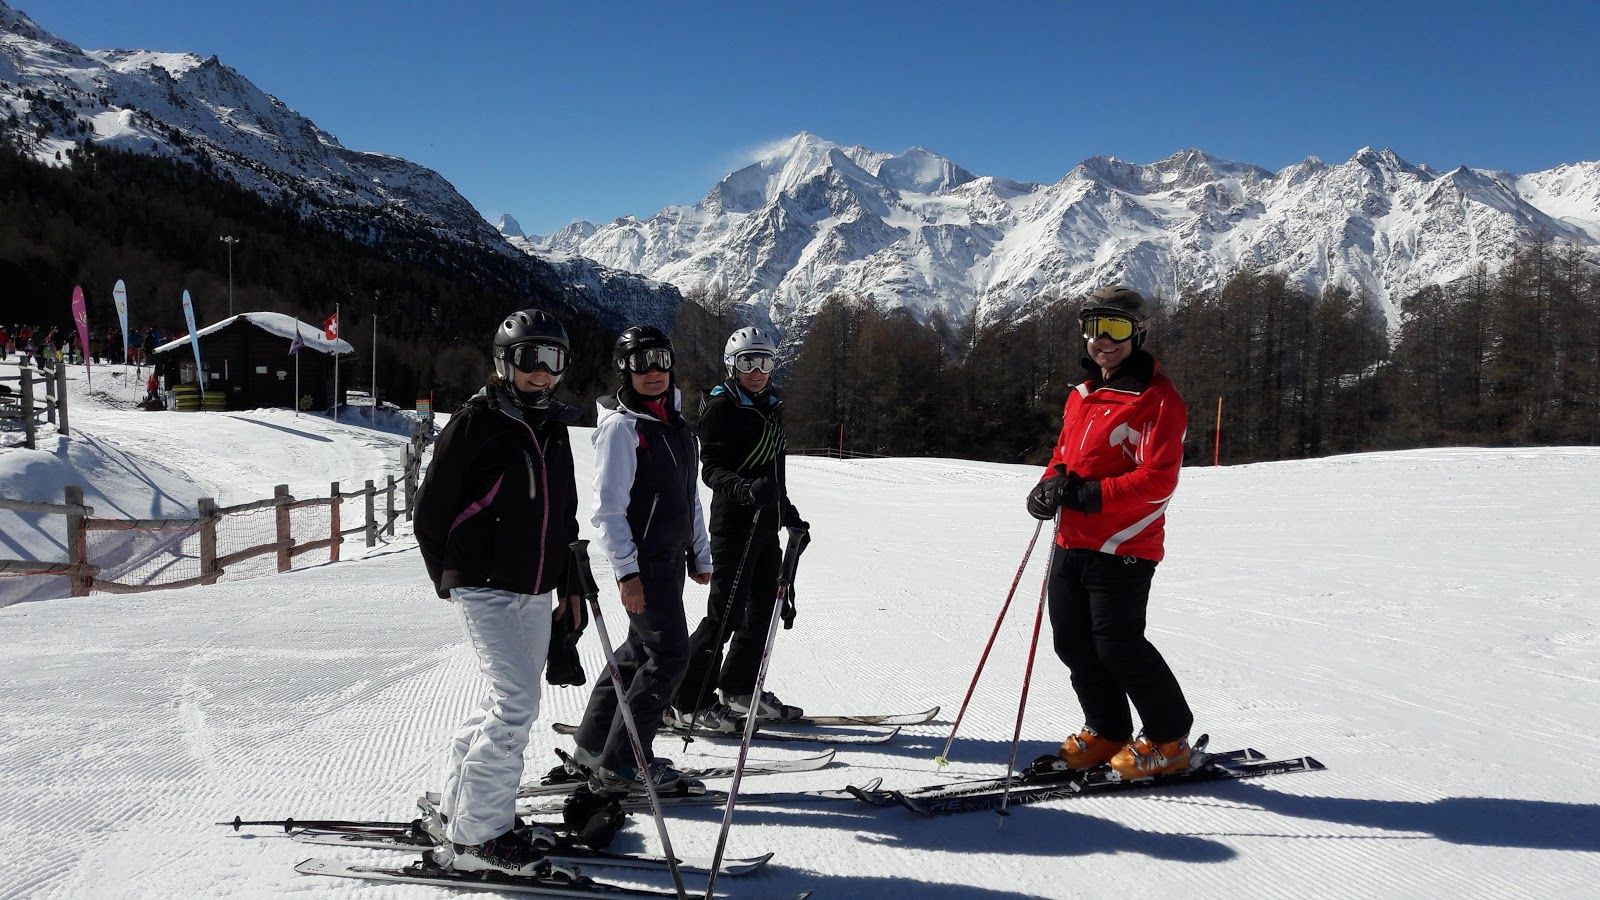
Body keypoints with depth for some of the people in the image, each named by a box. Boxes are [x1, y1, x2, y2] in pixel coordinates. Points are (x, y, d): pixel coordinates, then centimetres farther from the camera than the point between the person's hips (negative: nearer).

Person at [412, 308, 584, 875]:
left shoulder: (554, 429, 13)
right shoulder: (475, 424, -9)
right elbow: (430, 513, -5)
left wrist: (570, 585, 16)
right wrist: (454, 578, 2)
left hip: (537, 593, 8)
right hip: (486, 590, -8)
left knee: (512, 700, 14)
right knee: (518, 701, -15)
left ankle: (459, 801, 32)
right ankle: (475, 835, -4)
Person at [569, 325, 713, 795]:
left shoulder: (675, 423, 15)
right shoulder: (621, 425, -11)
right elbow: (609, 508, -15)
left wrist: (700, 555, 21)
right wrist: (626, 571, -20)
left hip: (672, 556, 9)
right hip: (644, 559, -9)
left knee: (641, 648, 15)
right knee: (668, 653, -9)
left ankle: (592, 744, 28)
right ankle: (618, 765, -1)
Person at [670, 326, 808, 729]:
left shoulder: (770, 408, 17)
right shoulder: (722, 407, -8)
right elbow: (712, 468, -17)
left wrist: (790, 515, 28)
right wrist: (742, 487, -36)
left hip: (766, 522, 9)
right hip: (734, 521, -9)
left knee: (765, 606, 12)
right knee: (726, 611, -9)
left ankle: (740, 688, 27)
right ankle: (689, 701, 0)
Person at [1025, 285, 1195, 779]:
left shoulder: (1155, 398, -10)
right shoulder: (1081, 395, 16)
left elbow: (1158, 479, -19)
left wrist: (1090, 495, -23)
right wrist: (1050, 485, 2)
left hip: (1123, 546, -8)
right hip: (1072, 541, 8)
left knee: (1117, 646, -6)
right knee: (1073, 643, 11)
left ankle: (1168, 740, 14)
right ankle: (1106, 732, 28)